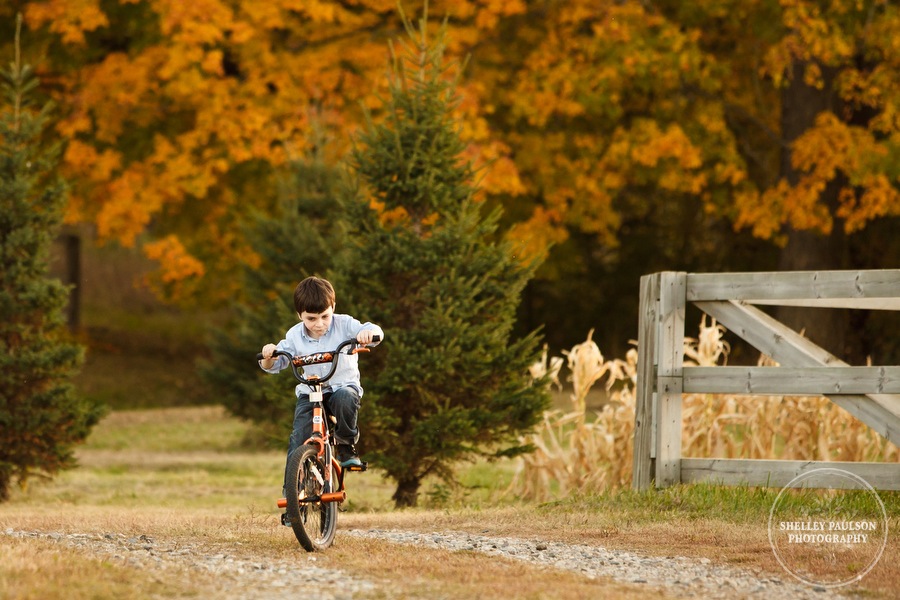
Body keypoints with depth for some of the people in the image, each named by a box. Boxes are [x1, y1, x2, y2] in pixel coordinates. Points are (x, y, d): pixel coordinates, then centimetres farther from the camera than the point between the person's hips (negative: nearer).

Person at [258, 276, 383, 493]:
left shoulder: (344, 325, -6)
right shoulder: (295, 336, -1)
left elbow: (375, 332, -15)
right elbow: (275, 365, 2)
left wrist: (369, 333, -39)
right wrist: (269, 357, -21)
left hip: (344, 385, -1)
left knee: (345, 399, -38)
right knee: (299, 438, -18)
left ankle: (346, 446, -14)